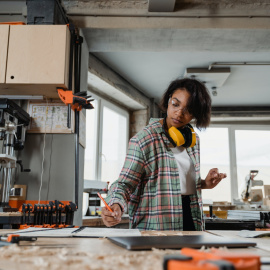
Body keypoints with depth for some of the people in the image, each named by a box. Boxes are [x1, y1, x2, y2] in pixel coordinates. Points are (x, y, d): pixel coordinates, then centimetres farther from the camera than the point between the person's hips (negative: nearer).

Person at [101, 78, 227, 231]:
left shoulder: (193, 139, 11)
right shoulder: (143, 140, -11)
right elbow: (124, 184, -14)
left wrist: (204, 184, 4)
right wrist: (116, 206, -33)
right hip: (154, 229, -5)